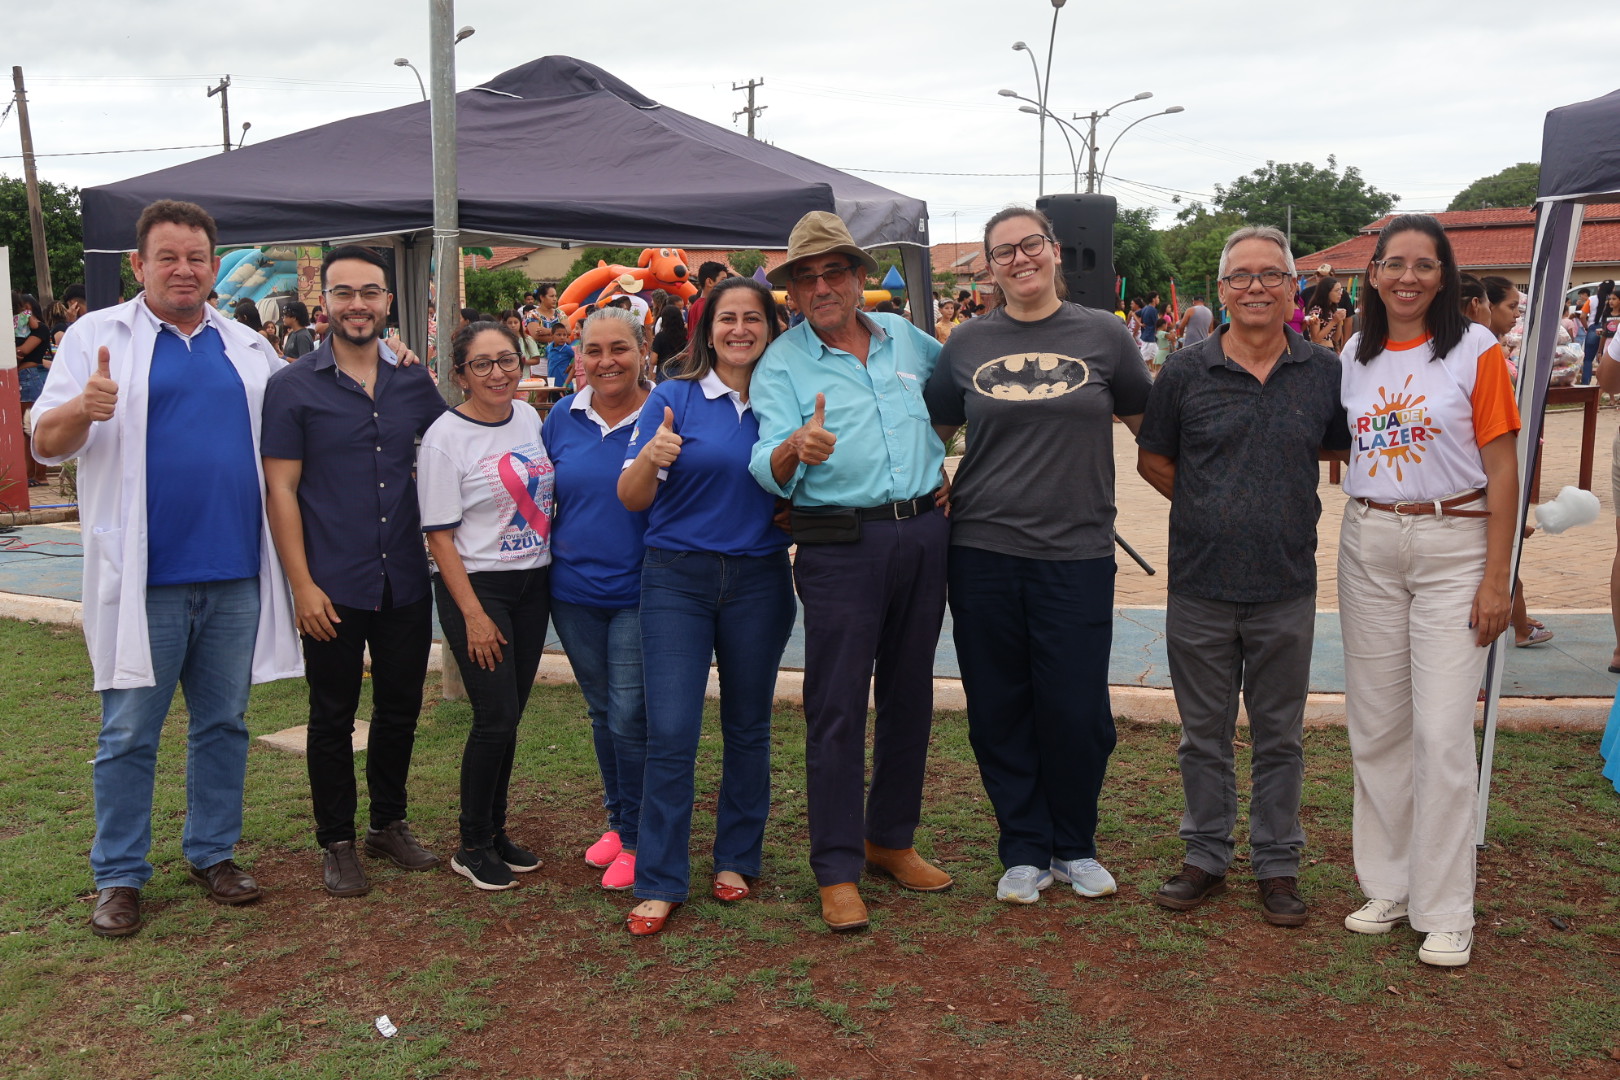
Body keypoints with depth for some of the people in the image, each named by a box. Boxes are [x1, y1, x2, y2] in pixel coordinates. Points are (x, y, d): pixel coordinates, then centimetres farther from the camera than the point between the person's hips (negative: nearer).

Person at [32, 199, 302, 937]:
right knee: (129, 732, 3)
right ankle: (119, 876, 16)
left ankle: (213, 854, 26)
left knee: (223, 722, 12)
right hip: (144, 578, -3)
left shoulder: (248, 348, 12)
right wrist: (83, 409, -26)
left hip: (235, 573, 4)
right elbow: (46, 441, -5)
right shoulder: (97, 336, 2)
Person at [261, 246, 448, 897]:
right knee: (333, 717, 8)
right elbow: (280, 489, -7)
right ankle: (337, 842, 23)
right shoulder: (292, 386, -4)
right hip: (333, 589, -3)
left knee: (401, 708, 14)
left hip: (406, 581, 4)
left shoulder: (414, 382, 5)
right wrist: (302, 584, -12)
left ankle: (389, 824, 32)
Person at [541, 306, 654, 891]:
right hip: (574, 590, 4)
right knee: (602, 712, 16)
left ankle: (636, 839, 13)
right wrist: (551, 550, 8)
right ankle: (617, 819, 34)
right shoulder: (562, 417, 4)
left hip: (639, 593, -4)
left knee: (629, 717, -4)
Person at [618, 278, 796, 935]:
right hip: (678, 578, -2)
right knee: (670, 731, -5)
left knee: (748, 726, 11)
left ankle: (737, 858, 27)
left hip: (759, 579, 2)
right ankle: (659, 882, 6)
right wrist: (651, 457, -24)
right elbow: (631, 499, -5)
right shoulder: (673, 398, -1)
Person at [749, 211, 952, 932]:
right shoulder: (782, 363, -3)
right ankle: (838, 871, 8)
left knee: (909, 695, 12)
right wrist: (796, 449, -39)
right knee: (837, 707, -3)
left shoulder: (904, 338, 10)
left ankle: (891, 839, 28)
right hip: (840, 544, -4)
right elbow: (768, 467, -15)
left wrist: (946, 469, 20)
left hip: (924, 535, 5)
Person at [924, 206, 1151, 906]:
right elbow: (931, 429, 19)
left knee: (1076, 710, 1)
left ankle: (1075, 847, 24)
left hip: (1077, 552, -1)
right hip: (983, 550, 2)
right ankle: (1025, 851, 23)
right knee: (999, 710, 6)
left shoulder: (1102, 336, 4)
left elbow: (1148, 423, 14)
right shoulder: (968, 343, 8)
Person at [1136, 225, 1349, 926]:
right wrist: (1211, 510, 0)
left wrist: (1286, 512, 6)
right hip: (1199, 585, 0)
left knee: (1280, 735, 11)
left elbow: (1351, 450, 15)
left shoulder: (1325, 372, 1)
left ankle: (1277, 863, 25)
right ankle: (1206, 856, 27)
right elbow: (1152, 459, 8)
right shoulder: (1186, 371, -1)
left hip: (1287, 585, 0)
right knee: (1204, 733, 12)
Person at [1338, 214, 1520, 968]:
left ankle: (1444, 913, 8)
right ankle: (1387, 885, 23)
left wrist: (1496, 578, -10)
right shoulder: (1355, 357, 7)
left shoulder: (1475, 350, -5)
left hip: (1453, 547, -4)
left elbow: (1502, 468, -6)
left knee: (1441, 734, -4)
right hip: (1368, 545, 4)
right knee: (1375, 727, 9)